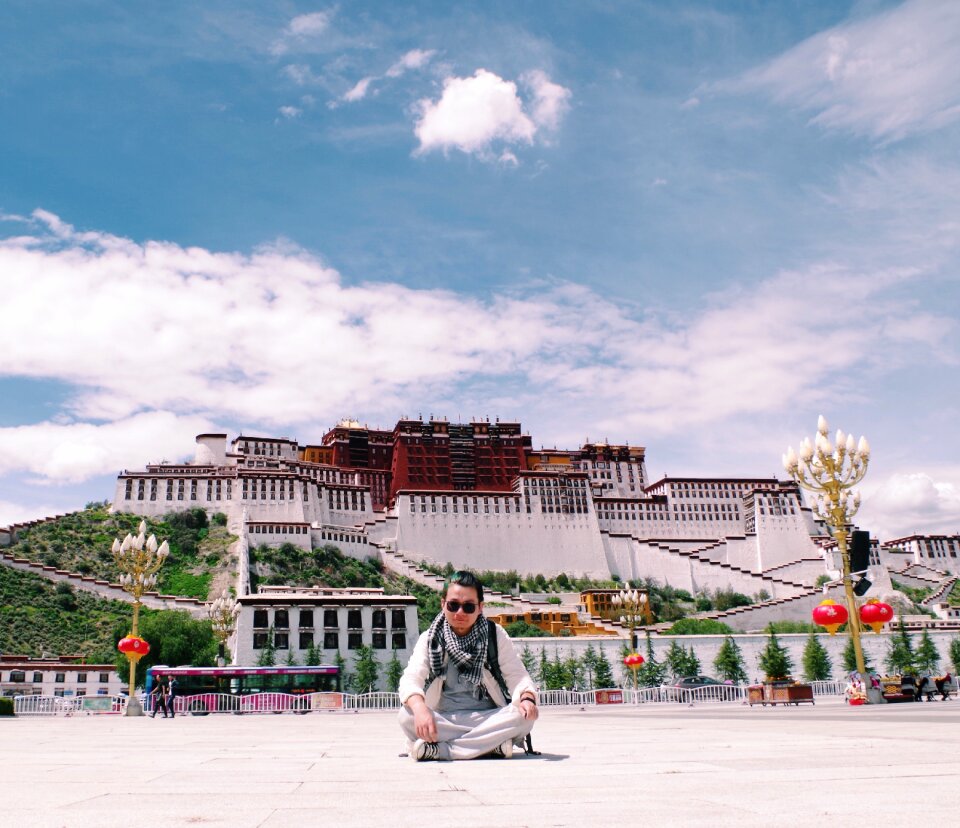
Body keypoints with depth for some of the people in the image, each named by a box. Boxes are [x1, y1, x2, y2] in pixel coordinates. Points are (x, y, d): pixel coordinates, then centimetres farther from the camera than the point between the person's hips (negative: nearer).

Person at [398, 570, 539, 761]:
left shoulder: (495, 635, 4)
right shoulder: (430, 639, 2)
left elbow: (516, 675, -4)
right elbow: (410, 679, -12)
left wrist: (527, 697, -28)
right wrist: (419, 707, -35)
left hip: (487, 719, 1)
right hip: (443, 722, -1)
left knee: (524, 714, -29)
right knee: (407, 716, -29)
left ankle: (439, 749, -26)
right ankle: (490, 746, -27)